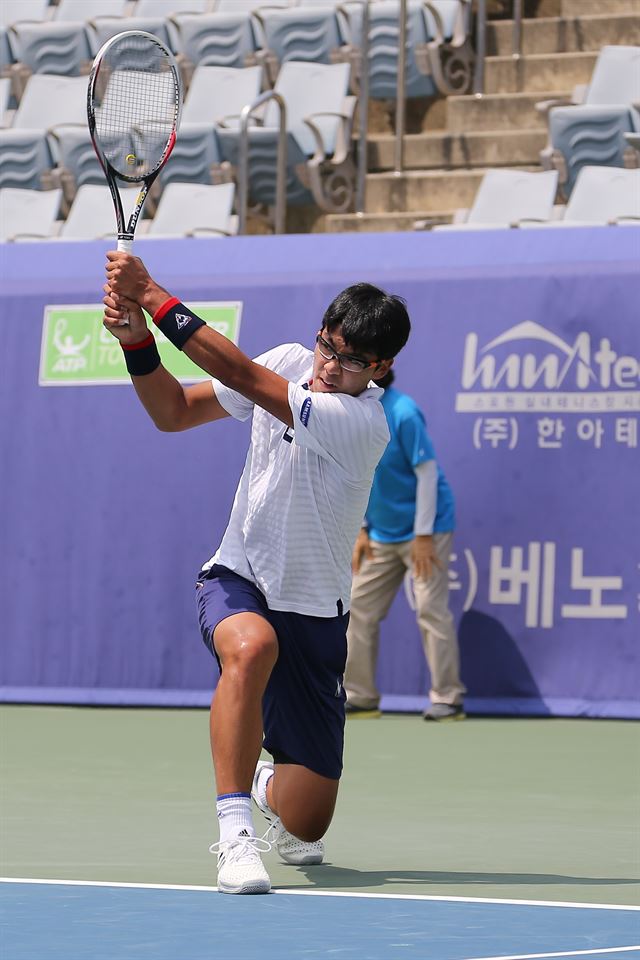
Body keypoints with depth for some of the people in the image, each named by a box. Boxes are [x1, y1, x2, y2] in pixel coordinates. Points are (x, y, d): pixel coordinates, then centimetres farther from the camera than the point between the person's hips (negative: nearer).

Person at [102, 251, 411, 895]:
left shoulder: (363, 421, -22)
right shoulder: (290, 363, -3)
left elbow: (239, 373, -27)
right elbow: (174, 412, 5)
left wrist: (154, 298, -26)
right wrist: (136, 337, -12)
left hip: (314, 611, -2)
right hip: (236, 580, 2)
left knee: (305, 820, 2)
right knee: (251, 646, -38)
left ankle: (271, 787, 42)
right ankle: (235, 832, -34)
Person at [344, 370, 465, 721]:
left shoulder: (402, 414, -20)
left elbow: (427, 472, -17)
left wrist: (423, 536, -18)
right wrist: (361, 530, 6)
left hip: (424, 529, -7)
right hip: (381, 535, 8)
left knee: (430, 609, -9)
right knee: (359, 609, 5)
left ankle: (448, 698, -2)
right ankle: (360, 697, 12)